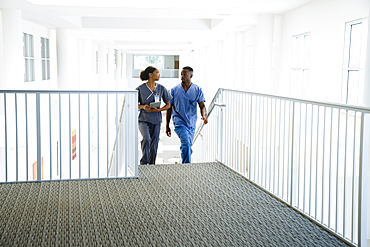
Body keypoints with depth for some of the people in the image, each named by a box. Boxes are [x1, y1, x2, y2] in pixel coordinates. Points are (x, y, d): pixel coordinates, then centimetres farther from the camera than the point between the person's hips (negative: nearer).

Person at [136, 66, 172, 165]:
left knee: (154, 144, 4)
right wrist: (143, 106, -18)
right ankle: (143, 161, -4)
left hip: (156, 120, 3)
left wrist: (157, 110, -11)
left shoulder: (161, 88, 2)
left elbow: (169, 104, 6)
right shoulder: (140, 89, -5)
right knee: (146, 139, -23)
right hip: (144, 119, -2)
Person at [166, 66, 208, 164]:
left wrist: (204, 116, -26)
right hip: (179, 122, -3)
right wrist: (167, 126, 3)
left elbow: (202, 106, -3)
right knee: (186, 143, -21)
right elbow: (169, 108, 4)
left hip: (192, 123, 3)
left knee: (188, 146, 13)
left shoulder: (197, 90, 1)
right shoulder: (174, 90, -1)